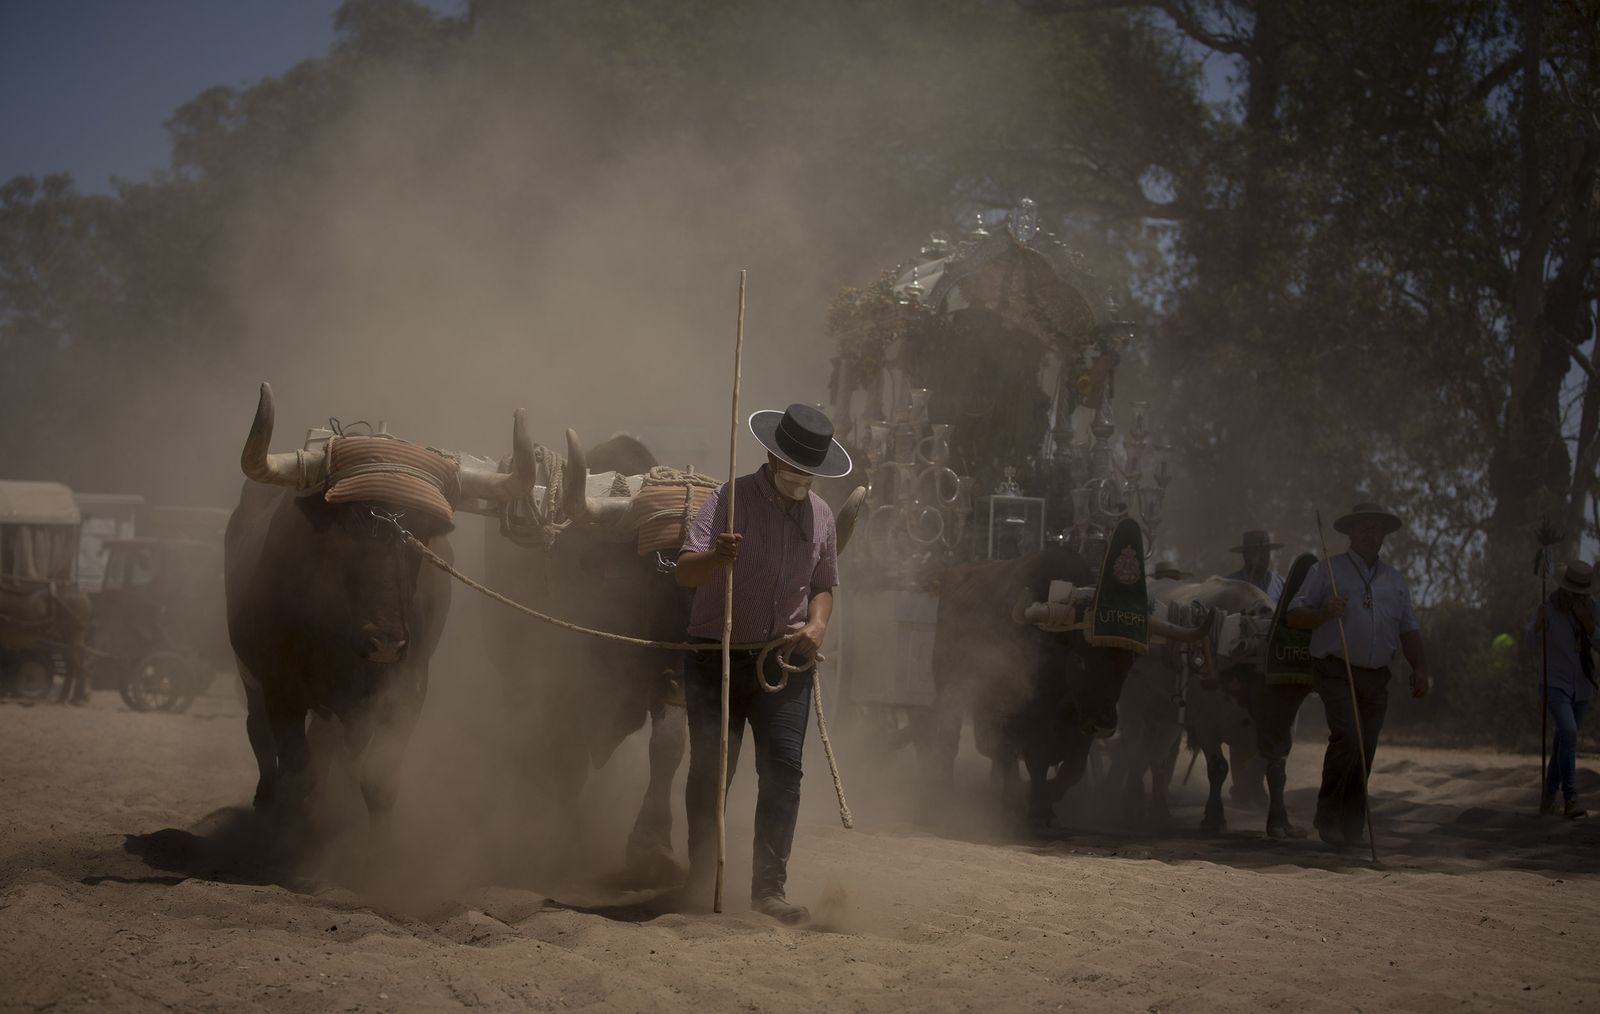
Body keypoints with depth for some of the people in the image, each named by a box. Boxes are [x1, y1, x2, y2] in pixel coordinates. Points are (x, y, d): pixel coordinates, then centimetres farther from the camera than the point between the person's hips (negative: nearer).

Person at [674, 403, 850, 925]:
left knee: (783, 769, -6)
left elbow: (823, 585, 20)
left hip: (784, 662, 3)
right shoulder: (731, 500, -8)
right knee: (709, 770, -3)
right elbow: (685, 572, -18)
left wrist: (817, 625, -2)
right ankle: (700, 880, 10)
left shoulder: (819, 513, 7)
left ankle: (769, 886, 0)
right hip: (716, 661, -3)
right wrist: (716, 557, -41)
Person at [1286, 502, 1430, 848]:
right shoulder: (1327, 571, 6)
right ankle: (1328, 815, -9)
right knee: (1347, 737, -22)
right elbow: (1294, 616, 3)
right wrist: (1324, 614, -16)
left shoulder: (1395, 580, 20)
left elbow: (1409, 629, 21)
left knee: (1365, 753, 2)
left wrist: (1420, 668, 7)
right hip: (1336, 672, -5)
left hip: (1376, 678, 5)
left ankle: (1351, 828, 11)